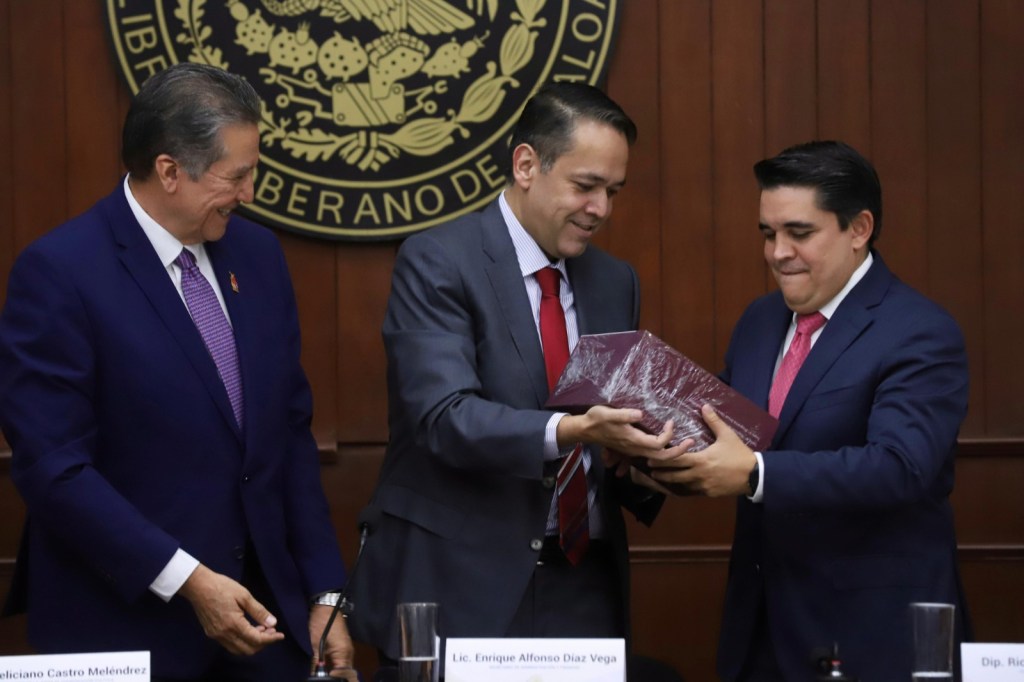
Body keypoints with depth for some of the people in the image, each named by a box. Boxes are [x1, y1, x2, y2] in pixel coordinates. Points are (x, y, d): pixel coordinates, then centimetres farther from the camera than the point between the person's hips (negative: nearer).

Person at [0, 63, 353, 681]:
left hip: (262, 613, 6)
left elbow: (291, 435, 12)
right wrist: (187, 581, -19)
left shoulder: (258, 254, 8)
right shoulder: (59, 272, -12)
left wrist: (324, 594, 7)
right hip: (124, 625, -6)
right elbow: (54, 465, -16)